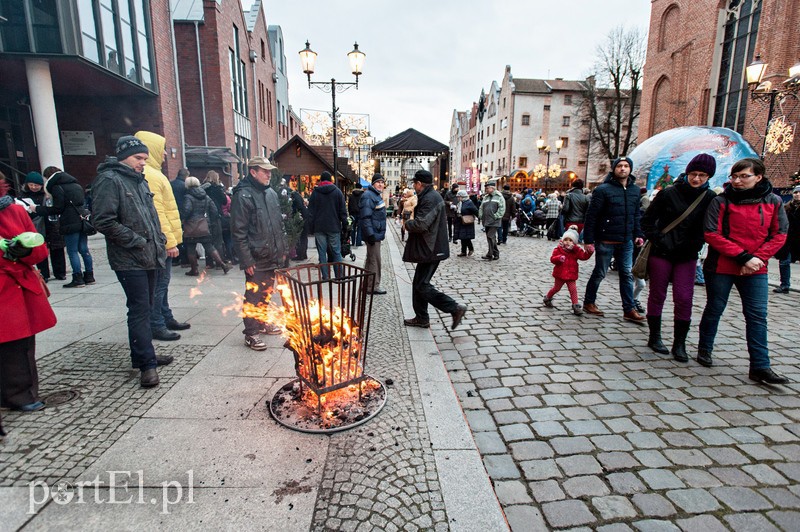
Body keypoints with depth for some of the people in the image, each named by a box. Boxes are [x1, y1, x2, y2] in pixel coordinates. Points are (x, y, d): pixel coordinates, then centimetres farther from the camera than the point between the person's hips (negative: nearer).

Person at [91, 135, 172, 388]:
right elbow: (104, 221, -19)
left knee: (144, 308, 15)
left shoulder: (140, 181, 16)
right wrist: (137, 241, -16)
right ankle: (147, 364, 1)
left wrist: (159, 240, 12)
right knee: (139, 310, -6)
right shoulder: (109, 180, -11)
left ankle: (143, 355, 27)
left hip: (148, 257, 9)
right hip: (130, 260, -9)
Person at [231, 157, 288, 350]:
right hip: (256, 260, -7)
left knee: (266, 294, 19)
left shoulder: (272, 194, 11)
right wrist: (246, 260, -17)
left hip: (272, 257, 7)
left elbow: (279, 225, 18)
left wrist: (283, 249, 15)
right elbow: (238, 232, -15)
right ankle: (251, 333, 14)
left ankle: (263, 322, 36)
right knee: (253, 297, 2)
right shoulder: (243, 196, -13)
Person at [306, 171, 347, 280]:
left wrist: (311, 228, 9)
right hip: (334, 227, -1)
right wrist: (344, 224, 5)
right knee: (336, 252, 5)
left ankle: (325, 276, 7)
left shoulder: (315, 192, 4)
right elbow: (343, 211, 0)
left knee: (322, 252, 5)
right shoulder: (337, 191, 1)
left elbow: (311, 212, 5)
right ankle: (339, 275, 5)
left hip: (319, 227, 1)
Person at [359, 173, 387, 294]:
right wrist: (370, 234, -27)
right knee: (375, 260, -5)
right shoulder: (368, 196, -16)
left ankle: (368, 284, 28)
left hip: (377, 233, 11)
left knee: (371, 259, 17)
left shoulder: (377, 195, 17)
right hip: (373, 234, -11)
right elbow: (366, 216, -23)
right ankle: (373, 286, 4)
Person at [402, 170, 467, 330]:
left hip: (431, 249, -11)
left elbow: (421, 224, -28)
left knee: (422, 286, -7)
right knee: (418, 283, 15)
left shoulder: (430, 198, -19)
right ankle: (421, 318, 25)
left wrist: (408, 224, -10)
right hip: (429, 248, 11)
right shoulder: (429, 196, 15)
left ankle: (455, 308, -4)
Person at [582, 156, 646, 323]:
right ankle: (588, 302, 22)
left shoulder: (635, 190, 10)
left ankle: (629, 310, 13)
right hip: (606, 240, -6)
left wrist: (638, 234, 9)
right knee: (600, 273, 6)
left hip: (627, 241, 6)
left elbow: (636, 215, 18)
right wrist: (589, 240, -15)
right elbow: (591, 216, -12)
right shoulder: (603, 189, -10)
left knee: (627, 275, 7)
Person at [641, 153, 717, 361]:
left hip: (687, 256, 2)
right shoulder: (669, 193, -5)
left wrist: (694, 247, -6)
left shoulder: (710, 198, 2)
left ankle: (679, 344, 11)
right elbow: (647, 220, -1)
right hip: (661, 253, -2)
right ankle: (654, 337, 19)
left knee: (684, 299, 0)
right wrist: (657, 241, -8)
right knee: (657, 295, 6)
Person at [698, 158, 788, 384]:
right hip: (721, 267, -3)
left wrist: (758, 258, -11)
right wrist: (743, 256, -17)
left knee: (757, 316, 2)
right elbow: (712, 235, -12)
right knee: (714, 310, 9)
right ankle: (704, 350, 27)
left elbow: (779, 235, 4)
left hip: (755, 271, 3)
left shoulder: (773, 202, 3)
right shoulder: (721, 201, -7)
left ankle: (760, 367, 9)